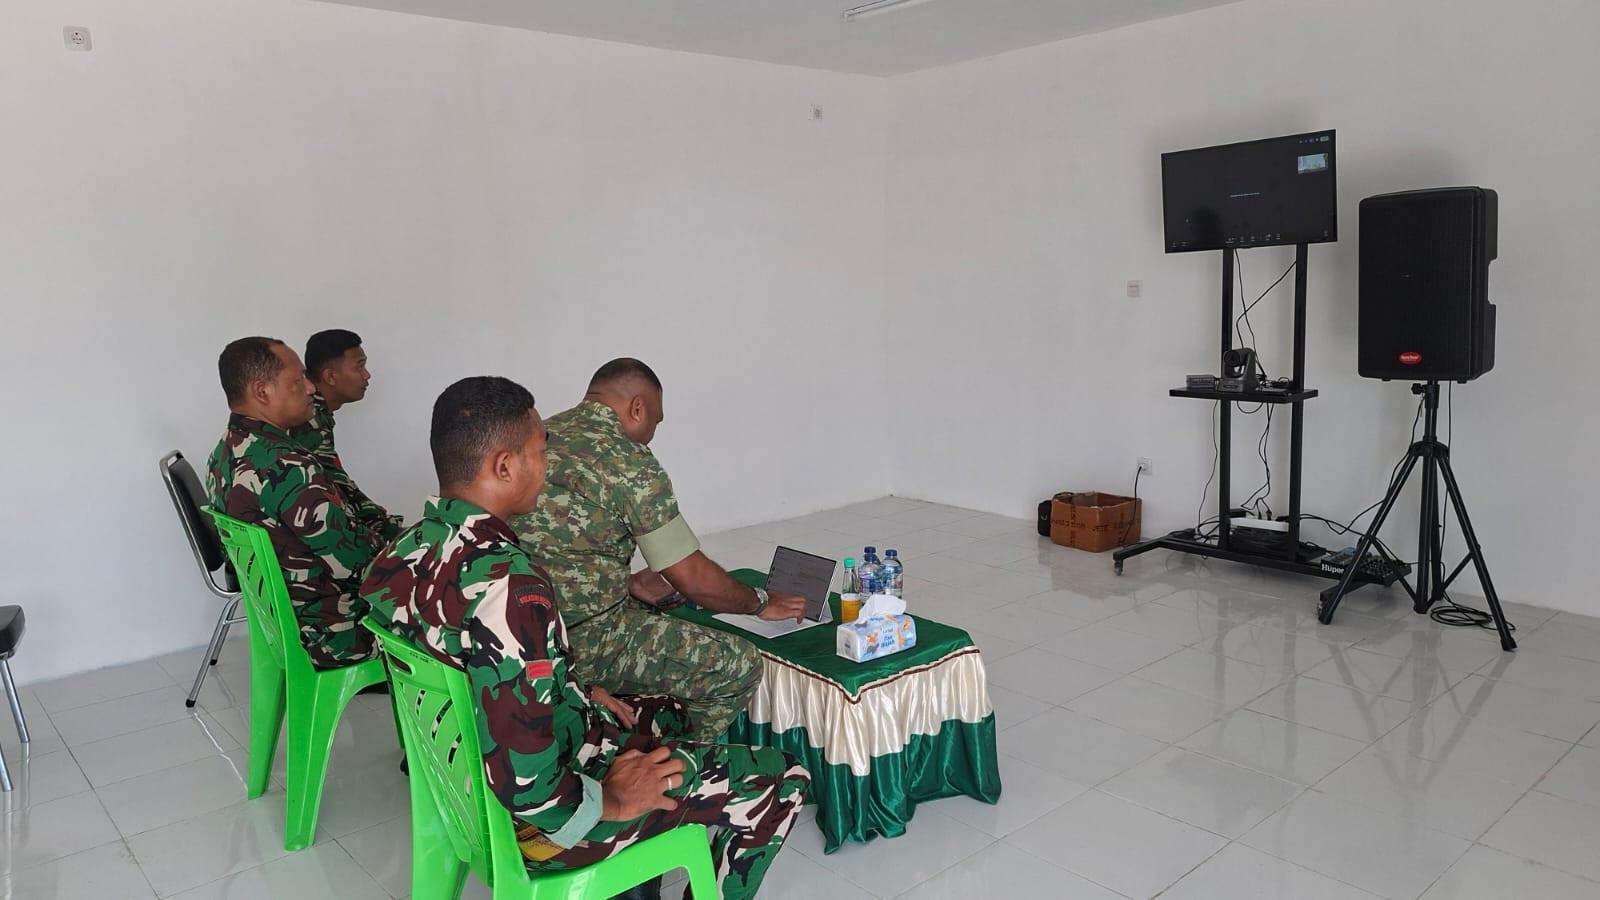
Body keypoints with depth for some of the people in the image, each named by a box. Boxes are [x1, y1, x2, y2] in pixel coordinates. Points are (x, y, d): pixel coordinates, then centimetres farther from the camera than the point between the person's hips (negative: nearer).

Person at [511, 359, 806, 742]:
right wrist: (760, 602, 6)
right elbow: (692, 578, -11)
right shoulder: (629, 461, -15)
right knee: (739, 664, -6)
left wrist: (629, 583, 22)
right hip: (579, 641, -9)